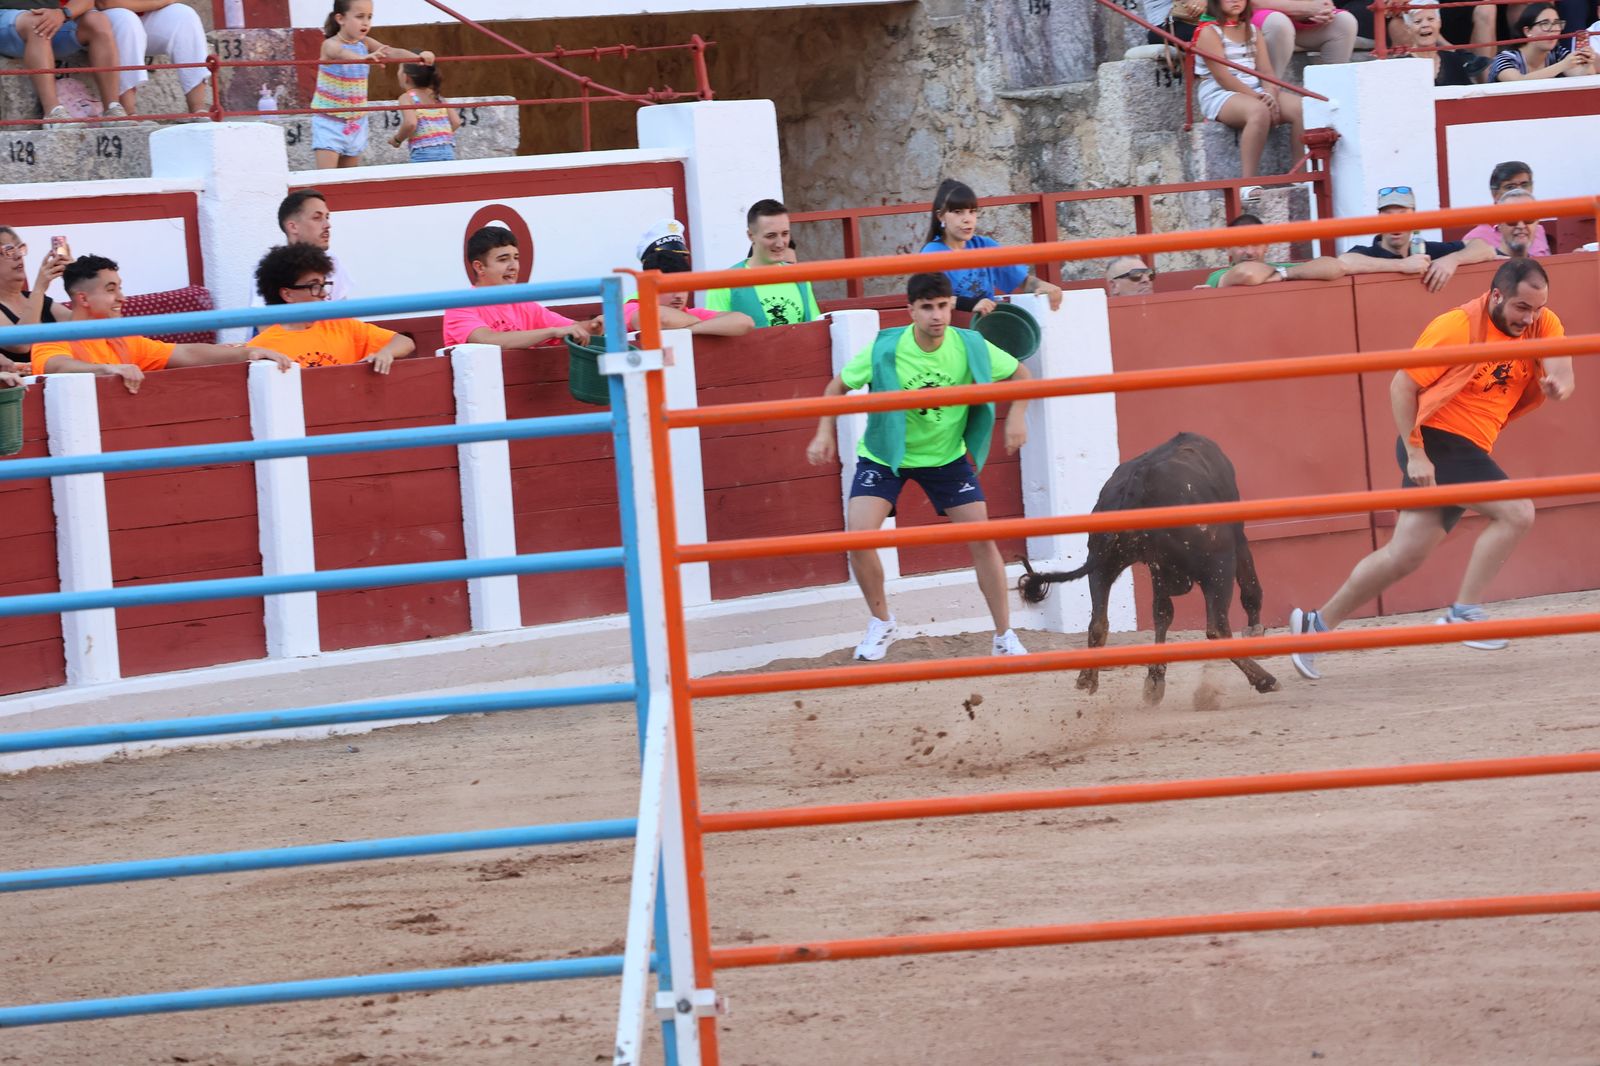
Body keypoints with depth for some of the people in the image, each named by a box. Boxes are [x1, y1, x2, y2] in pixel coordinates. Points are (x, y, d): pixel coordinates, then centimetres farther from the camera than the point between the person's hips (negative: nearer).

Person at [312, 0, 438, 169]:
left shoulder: (365, 44, -1)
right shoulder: (331, 45, -17)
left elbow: (390, 52, -17)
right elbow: (342, 54, -41)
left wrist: (418, 56, -37)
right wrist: (365, 58, -64)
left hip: (356, 122, 6)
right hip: (329, 122, -6)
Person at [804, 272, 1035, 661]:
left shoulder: (971, 347, -17)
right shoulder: (884, 350, -22)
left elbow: (1020, 374, 0)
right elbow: (838, 386, -5)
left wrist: (1016, 416, -15)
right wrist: (825, 433, -17)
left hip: (947, 455, 1)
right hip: (884, 455, -1)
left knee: (982, 539, -6)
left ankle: (1005, 637, 9)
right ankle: (882, 622, 10)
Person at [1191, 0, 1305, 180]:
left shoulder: (1252, 31, 19)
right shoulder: (1209, 32, -2)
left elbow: (1266, 71, 8)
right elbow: (1222, 77, -13)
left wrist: (1270, 94, -15)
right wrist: (1258, 97, -20)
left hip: (1254, 92, 7)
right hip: (1219, 95, -7)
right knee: (1259, 111, -39)